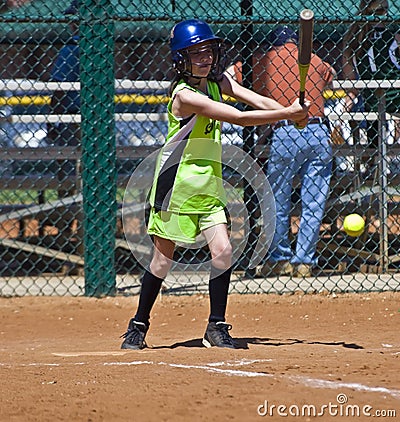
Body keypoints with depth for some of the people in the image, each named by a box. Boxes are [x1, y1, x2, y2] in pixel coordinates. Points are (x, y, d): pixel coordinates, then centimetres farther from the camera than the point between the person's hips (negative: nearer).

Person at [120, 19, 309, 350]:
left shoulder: (216, 81, 6)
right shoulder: (184, 95, -20)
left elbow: (254, 100, -7)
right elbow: (238, 118, -26)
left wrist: (292, 112, -24)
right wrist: (288, 114, -26)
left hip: (209, 182, 7)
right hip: (176, 182, -7)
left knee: (223, 251, -6)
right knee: (163, 258, -1)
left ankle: (216, 327, 3)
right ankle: (138, 326, 14)